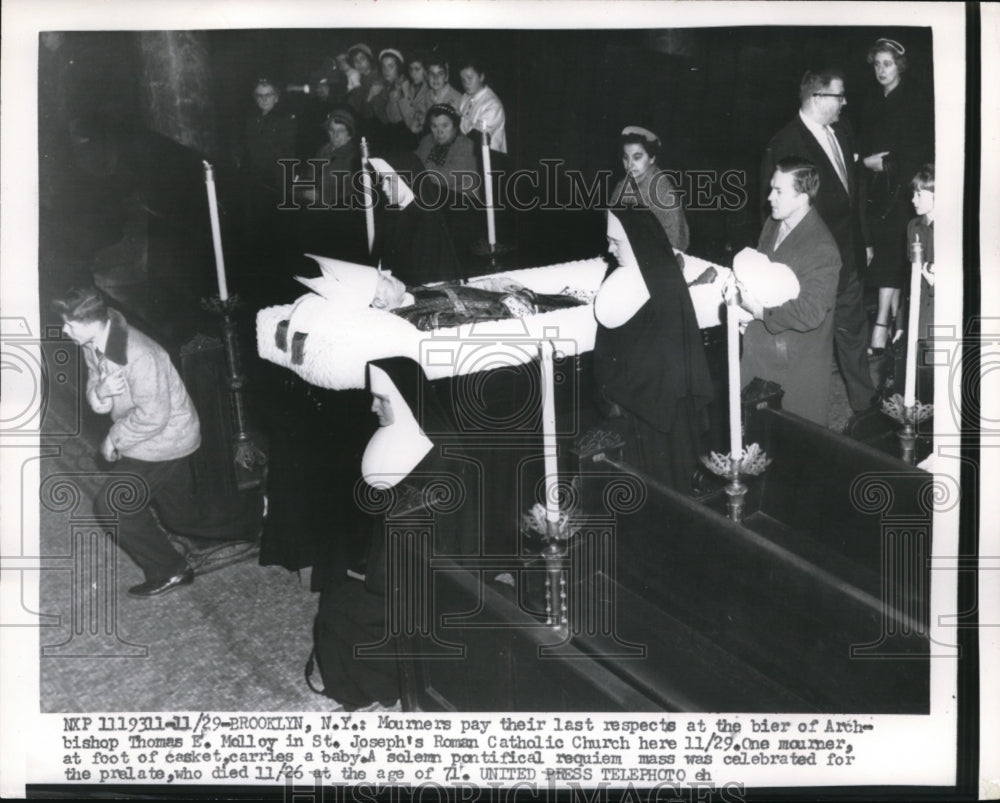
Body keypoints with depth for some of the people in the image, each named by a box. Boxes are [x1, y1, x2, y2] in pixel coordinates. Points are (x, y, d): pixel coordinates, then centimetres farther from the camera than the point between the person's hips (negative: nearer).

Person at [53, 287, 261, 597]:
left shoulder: (137, 355, -32)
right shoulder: (92, 345, -4)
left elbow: (153, 416, -27)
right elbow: (96, 399, 3)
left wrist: (113, 439, -15)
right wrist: (100, 392, -21)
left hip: (165, 441, -9)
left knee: (112, 505, -8)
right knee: (181, 514, 19)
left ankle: (168, 571, 7)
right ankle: (253, 515, 36)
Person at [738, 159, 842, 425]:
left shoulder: (822, 249, -22)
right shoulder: (772, 225, 6)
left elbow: (810, 313, -26)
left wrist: (760, 311, -22)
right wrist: (742, 289, 2)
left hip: (796, 368, -8)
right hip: (759, 351, 8)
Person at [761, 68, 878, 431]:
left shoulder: (841, 134, 7)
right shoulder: (784, 145, -17)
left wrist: (860, 242, 16)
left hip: (846, 257, 7)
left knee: (853, 332, 16)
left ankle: (864, 406, 30)